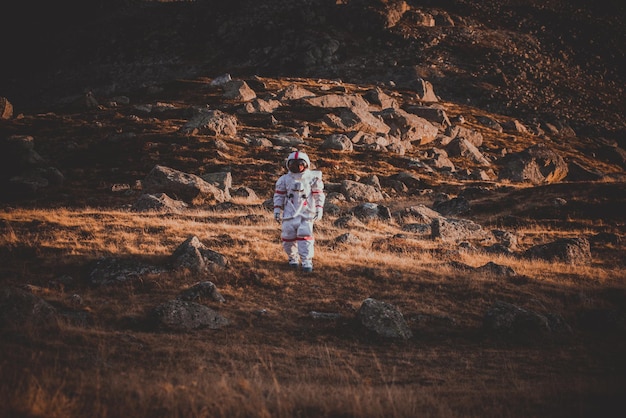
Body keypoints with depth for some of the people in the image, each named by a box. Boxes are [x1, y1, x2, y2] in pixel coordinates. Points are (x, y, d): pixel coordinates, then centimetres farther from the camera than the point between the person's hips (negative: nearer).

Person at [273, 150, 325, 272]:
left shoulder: (312, 178, 4)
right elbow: (279, 195, 11)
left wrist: (319, 209, -2)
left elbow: (319, 195, 6)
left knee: (305, 236, -14)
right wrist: (277, 210, 5)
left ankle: (307, 261, -14)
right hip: (289, 213, 2)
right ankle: (293, 258, 22)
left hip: (306, 213, -2)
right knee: (288, 237, 1)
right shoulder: (285, 179, 7)